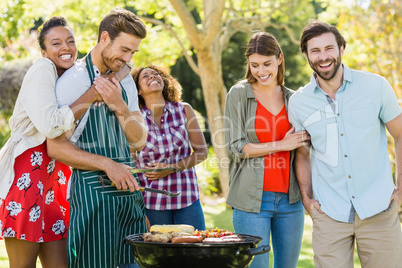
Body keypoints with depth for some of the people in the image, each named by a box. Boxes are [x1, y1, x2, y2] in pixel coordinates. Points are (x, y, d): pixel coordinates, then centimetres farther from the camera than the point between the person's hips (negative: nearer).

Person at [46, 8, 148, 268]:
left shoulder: (126, 81, 13)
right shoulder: (74, 80, -7)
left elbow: (139, 141, 6)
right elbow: (56, 146, -11)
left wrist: (119, 106, -11)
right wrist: (107, 164, -20)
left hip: (128, 187, 7)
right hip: (92, 189, -6)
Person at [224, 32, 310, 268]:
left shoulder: (293, 99, 12)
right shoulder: (239, 94, 0)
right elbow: (236, 148, -6)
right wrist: (281, 145, -10)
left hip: (290, 198, 4)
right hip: (252, 199, -4)